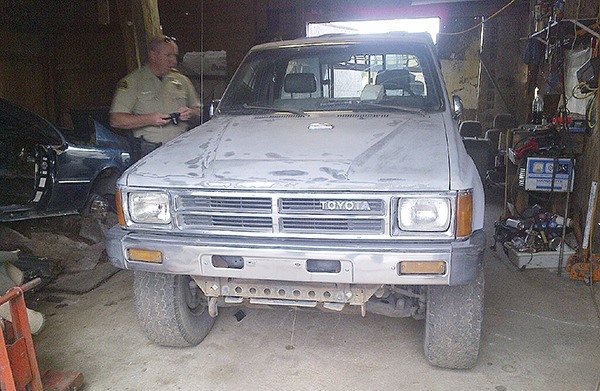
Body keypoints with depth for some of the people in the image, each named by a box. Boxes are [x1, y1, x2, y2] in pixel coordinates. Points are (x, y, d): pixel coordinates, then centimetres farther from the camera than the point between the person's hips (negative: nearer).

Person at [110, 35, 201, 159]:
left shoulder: (182, 80, 18)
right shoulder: (132, 81, 4)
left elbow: (198, 110, 25)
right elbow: (116, 120, -3)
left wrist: (191, 113, 0)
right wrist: (149, 119, -14)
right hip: (149, 151, -3)